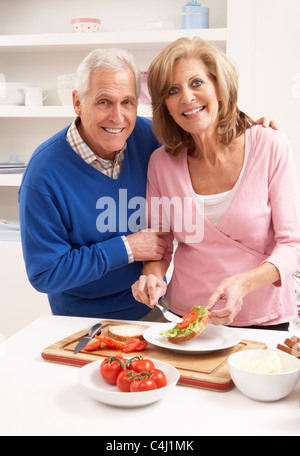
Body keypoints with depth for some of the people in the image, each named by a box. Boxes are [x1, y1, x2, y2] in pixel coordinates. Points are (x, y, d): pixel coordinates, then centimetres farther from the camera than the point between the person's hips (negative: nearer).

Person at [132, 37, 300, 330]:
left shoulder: (271, 147, -8)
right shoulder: (161, 162, -1)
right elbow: (160, 245, 8)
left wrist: (242, 283, -24)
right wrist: (154, 277, -14)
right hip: (185, 316, 2)